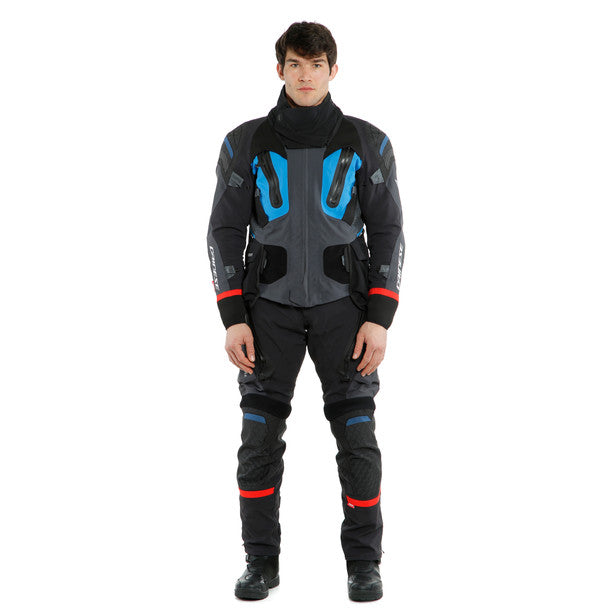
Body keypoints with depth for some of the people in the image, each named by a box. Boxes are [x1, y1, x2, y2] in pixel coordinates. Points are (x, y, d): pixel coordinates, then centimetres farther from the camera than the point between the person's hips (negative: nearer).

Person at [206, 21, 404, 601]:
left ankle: (363, 564, 10)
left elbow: (387, 233, 0)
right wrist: (233, 320, -8)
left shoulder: (367, 143, -1)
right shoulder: (245, 143, 0)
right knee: (259, 437, -3)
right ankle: (261, 563, 12)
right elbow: (225, 233, 1)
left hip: (342, 303, 0)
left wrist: (380, 320, -10)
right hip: (271, 305, 1)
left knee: (357, 436, -4)